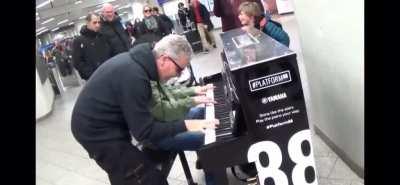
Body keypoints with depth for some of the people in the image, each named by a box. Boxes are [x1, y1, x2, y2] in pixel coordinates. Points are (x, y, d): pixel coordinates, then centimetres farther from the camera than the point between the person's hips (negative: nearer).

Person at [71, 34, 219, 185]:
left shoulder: (138, 60, -1)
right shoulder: (133, 76, -30)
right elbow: (145, 132, -26)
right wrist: (185, 125, -23)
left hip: (107, 122, 10)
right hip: (98, 133, -10)